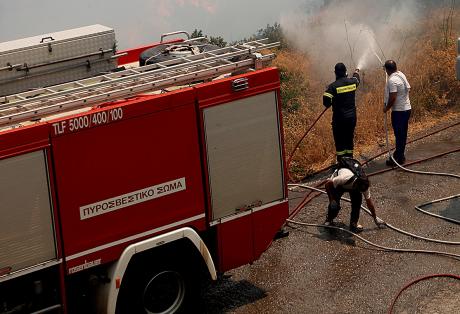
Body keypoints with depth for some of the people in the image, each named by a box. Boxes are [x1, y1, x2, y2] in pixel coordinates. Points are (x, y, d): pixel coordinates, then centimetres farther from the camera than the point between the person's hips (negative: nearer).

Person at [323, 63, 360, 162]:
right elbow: (356, 79, 24)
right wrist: (356, 73, 47)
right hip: (351, 117, 4)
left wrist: (330, 104, 3)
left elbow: (326, 101, -21)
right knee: (349, 140, 16)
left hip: (339, 118, -4)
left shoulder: (333, 86, -16)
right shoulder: (352, 82, -2)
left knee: (339, 141, 4)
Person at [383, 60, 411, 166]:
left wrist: (386, 108, -10)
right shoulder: (402, 75, 7)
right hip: (407, 108, 9)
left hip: (398, 111, -9)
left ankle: (398, 158, 3)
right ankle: (400, 155, 24)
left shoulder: (392, 80, -21)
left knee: (399, 135, -2)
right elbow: (408, 88, 14)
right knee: (403, 134, 15)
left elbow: (393, 97, -23)